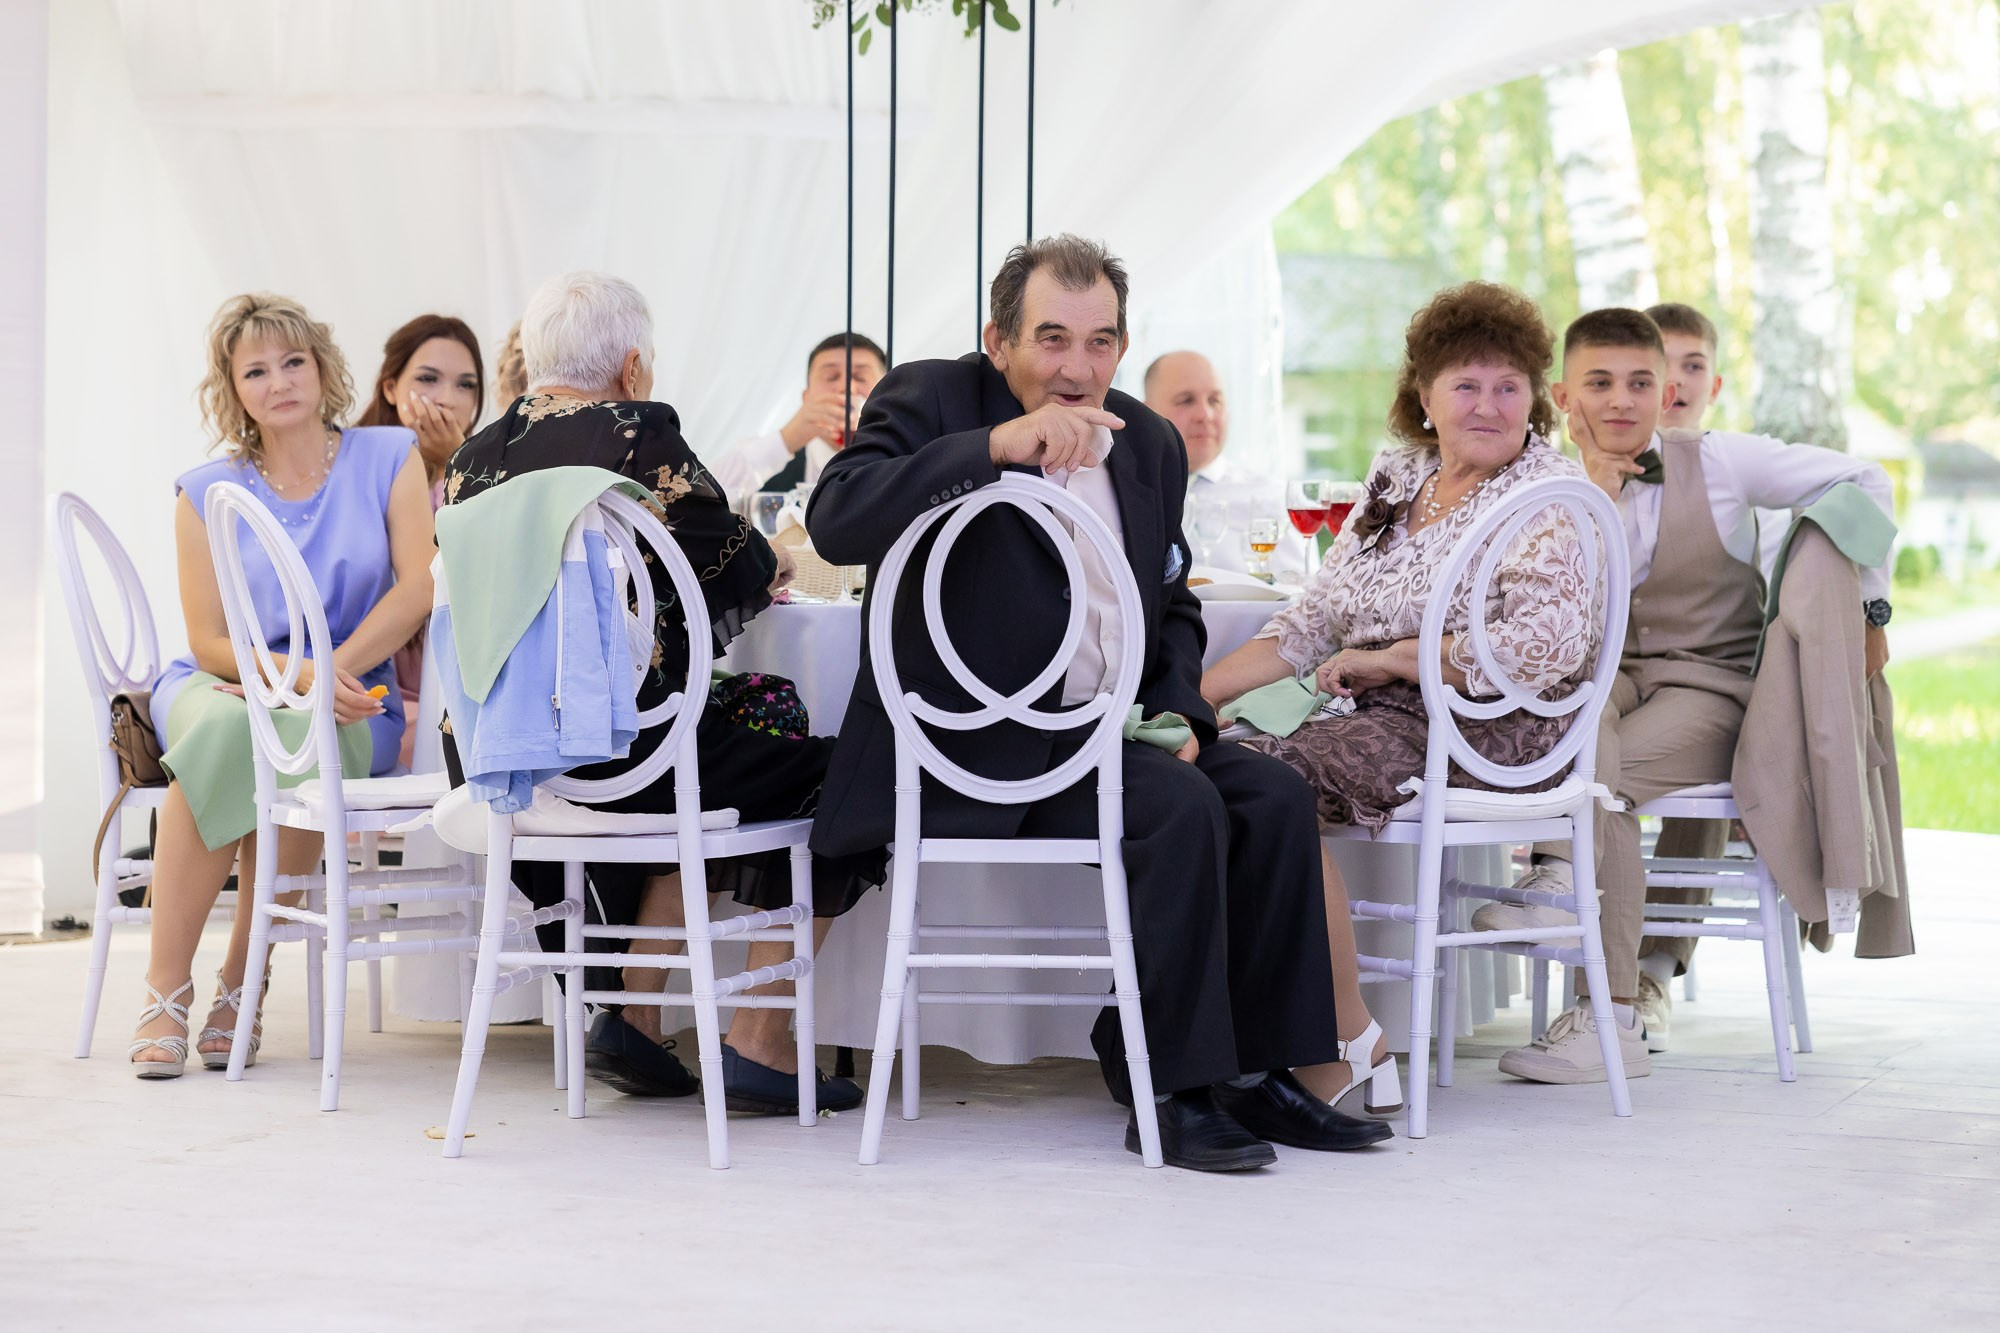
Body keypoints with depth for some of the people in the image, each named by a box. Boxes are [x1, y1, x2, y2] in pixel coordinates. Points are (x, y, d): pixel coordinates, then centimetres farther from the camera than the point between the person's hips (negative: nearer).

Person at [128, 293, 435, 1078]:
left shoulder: (388, 459, 5)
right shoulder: (207, 493, 5)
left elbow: (419, 586, -6)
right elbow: (208, 641, 0)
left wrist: (331, 671, -18)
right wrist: (293, 673, -20)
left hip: (350, 702, -1)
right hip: (221, 683, 1)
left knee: (305, 740, -37)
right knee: (219, 727, -36)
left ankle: (241, 985, -23)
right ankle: (165, 991, -30)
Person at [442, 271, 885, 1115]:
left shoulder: (475, 457, 10)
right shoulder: (638, 436, -10)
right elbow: (746, 576, -3)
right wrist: (762, 560, 21)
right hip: (618, 750, -8)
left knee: (692, 785, 33)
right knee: (827, 777, 6)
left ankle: (634, 1019, 26)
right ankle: (757, 1042, 3)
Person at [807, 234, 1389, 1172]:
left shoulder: (1148, 443, 13)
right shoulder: (930, 402, -5)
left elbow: (1171, 605, 24)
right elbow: (836, 520, -24)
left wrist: (1177, 709, 3)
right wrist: (996, 447, -31)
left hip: (1106, 732, 7)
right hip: (979, 748, -7)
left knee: (1275, 797, -12)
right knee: (1183, 808, -26)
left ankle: (1252, 1070, -1)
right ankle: (1174, 1093, -17)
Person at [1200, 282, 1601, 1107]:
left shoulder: (1546, 491, -2)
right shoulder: (1398, 476, 18)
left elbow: (1550, 642, -17)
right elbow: (1313, 620, 18)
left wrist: (1391, 661, -12)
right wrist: (1196, 691, 3)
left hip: (1490, 731, -7)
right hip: (1384, 723, 7)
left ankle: (1350, 1042, -21)